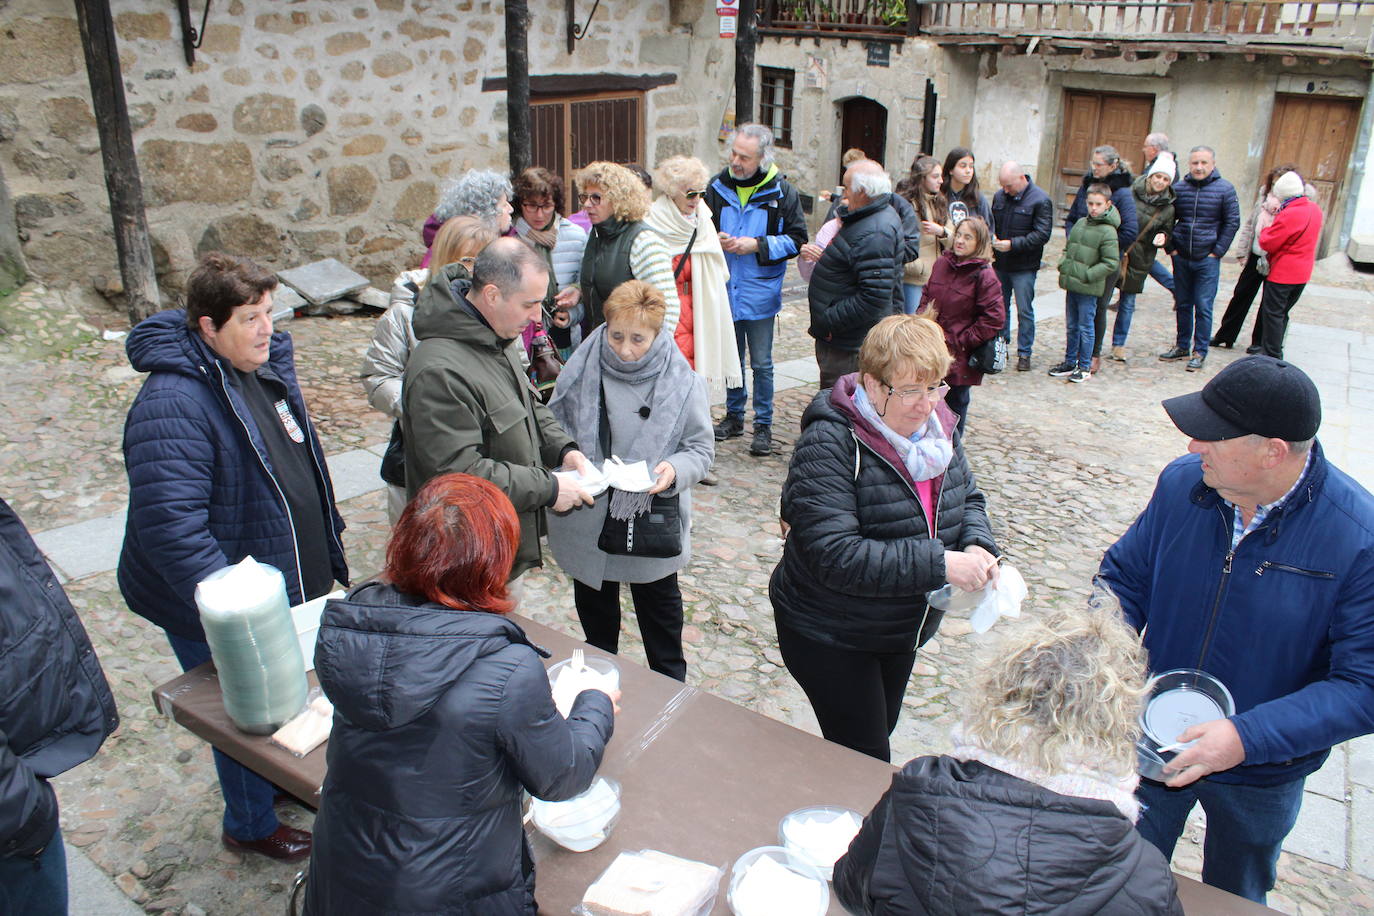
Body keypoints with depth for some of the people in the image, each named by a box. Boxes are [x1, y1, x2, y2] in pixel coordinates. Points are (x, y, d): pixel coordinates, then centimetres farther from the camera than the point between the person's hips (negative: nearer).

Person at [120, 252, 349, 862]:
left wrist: (327, 556, 18)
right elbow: (171, 527, -33)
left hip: (291, 585, 8)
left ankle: (280, 780, 52)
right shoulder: (173, 404, -28)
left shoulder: (266, 364, 1)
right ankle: (250, 825, 39)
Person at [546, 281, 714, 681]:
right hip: (588, 517, 2)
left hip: (654, 519, -1)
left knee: (659, 602, 20)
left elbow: (701, 448, -7)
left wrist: (674, 469, -27)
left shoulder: (680, 381, -14)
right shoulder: (582, 372, -11)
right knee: (594, 602, 23)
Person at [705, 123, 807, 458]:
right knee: (732, 358, 16)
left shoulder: (782, 192, -6)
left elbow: (797, 240, -5)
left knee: (761, 363, 3)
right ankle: (734, 415, 31)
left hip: (760, 292, -3)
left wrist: (757, 245, -16)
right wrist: (715, 240, -10)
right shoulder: (717, 187, 2)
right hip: (725, 290, 3)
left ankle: (763, 425, 15)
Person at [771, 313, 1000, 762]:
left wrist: (978, 546, -12)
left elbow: (968, 498, 10)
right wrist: (938, 565, -35)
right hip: (829, 636, -7)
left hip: (903, 631, 8)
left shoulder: (936, 428, -3)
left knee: (879, 730, 25)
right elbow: (835, 556, -33)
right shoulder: (830, 443, -26)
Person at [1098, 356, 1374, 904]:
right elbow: (1126, 578, -3)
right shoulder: (1182, 483, -15)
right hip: (1152, 749, 2)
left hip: (1260, 779, -2)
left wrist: (1248, 737, -33)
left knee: (1234, 899, 27)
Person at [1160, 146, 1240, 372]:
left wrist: (1217, 251, -6)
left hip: (1207, 260, -3)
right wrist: (1170, 248, 3)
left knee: (1203, 306, -2)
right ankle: (1182, 346, 24)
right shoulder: (1178, 188, 3)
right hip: (1181, 258, 3)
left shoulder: (1224, 189, -4)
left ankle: (1200, 351, 6)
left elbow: (1232, 223, -1)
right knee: (1183, 304, 12)